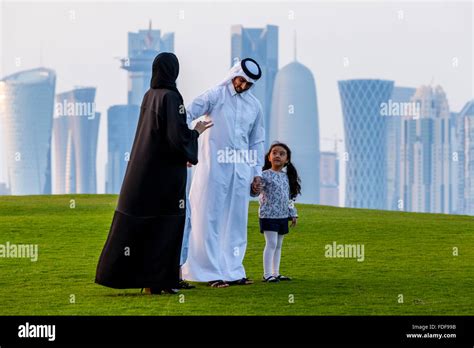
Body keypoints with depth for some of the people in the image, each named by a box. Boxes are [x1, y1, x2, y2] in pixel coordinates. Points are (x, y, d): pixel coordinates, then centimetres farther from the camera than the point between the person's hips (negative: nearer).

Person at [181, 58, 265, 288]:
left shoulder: (254, 106, 13)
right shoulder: (214, 96, -2)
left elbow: (257, 142, 18)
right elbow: (187, 115, -12)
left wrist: (257, 172, 11)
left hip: (241, 170, 5)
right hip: (214, 167, -5)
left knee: (235, 221, 7)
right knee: (211, 219, -3)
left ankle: (232, 270, 14)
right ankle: (212, 272, 0)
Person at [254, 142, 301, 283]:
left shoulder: (287, 177, 11)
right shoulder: (265, 175, -10)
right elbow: (254, 192, -20)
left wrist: (293, 214, 17)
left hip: (283, 216, 7)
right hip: (268, 215, -7)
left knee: (278, 245, 11)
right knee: (271, 243, -11)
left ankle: (275, 273, 17)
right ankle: (267, 274, -9)